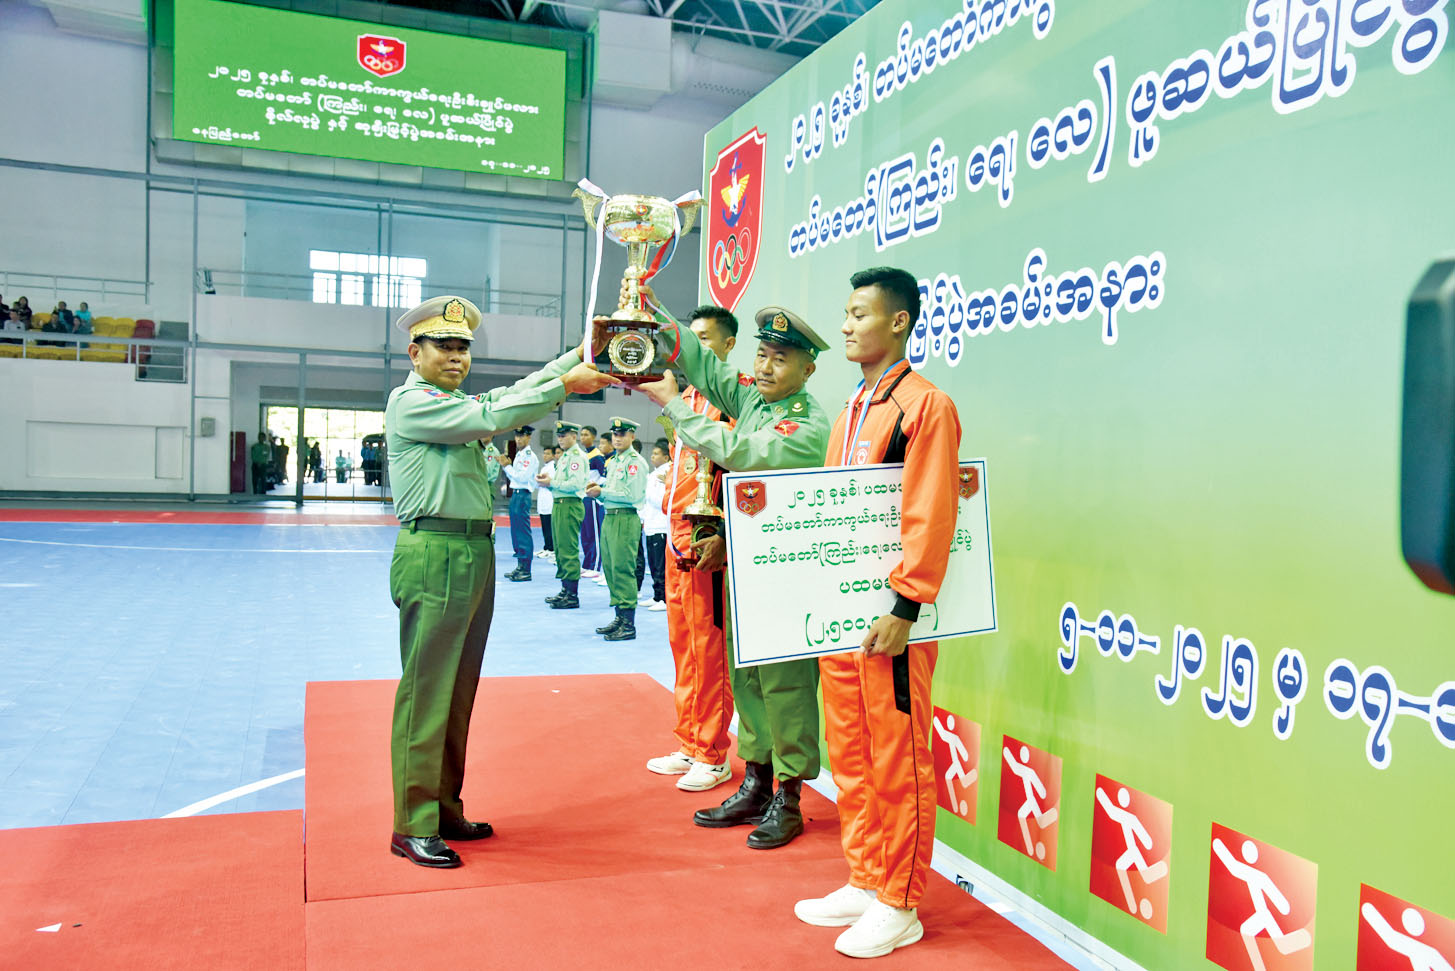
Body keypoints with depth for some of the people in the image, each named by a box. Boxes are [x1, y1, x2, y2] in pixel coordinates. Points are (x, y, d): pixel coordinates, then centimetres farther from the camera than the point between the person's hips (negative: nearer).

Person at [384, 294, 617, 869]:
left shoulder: (460, 406, 22)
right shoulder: (411, 400, -5)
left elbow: (515, 392, 12)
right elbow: (490, 417, -16)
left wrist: (580, 355, 3)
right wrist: (565, 385, -16)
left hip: (476, 553, 9)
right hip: (433, 554, -9)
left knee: (458, 693, 13)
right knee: (425, 693, -5)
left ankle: (445, 810, 23)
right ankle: (413, 827, 3)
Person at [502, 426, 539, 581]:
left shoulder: (530, 456, -10)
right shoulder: (519, 455, 19)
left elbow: (522, 477, -18)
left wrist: (507, 466, -11)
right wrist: (506, 466, 7)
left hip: (523, 495, -10)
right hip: (515, 494, 10)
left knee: (523, 532, -8)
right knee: (516, 532, 12)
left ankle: (526, 570, -5)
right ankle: (520, 567, 19)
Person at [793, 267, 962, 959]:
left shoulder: (925, 404, -9)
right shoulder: (850, 411, 16)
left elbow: (930, 517, -16)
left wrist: (904, 607, -19)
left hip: (889, 614, -8)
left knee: (897, 759, 2)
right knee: (849, 752, 14)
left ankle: (900, 906, 15)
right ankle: (865, 883, 28)